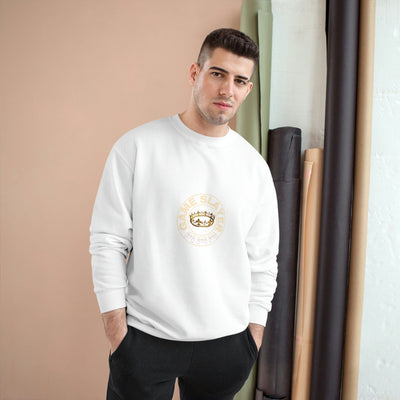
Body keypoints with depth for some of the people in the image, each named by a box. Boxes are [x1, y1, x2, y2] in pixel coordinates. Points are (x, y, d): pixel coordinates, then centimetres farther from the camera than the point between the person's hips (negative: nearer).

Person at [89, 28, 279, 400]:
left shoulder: (254, 166, 2)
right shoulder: (137, 146, -7)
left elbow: (262, 260, 7)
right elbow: (107, 240, -6)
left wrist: (254, 332, 6)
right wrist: (115, 329, -7)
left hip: (226, 342, 3)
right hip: (144, 339, -2)